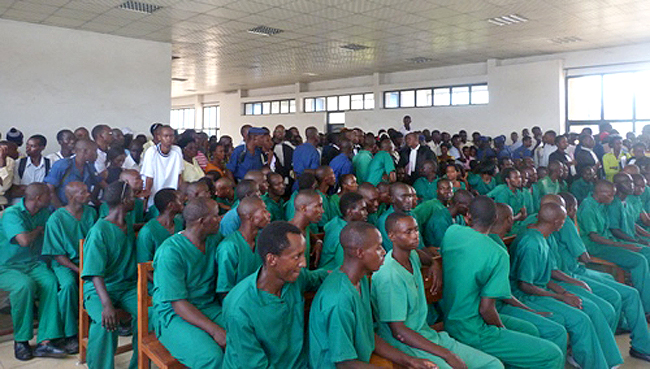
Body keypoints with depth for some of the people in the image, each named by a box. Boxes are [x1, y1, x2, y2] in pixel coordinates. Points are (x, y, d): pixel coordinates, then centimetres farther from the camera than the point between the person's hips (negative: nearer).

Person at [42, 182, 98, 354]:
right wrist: (78, 270, -19)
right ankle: (70, 334, -20)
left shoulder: (91, 212, 3)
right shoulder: (56, 219, -10)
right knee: (69, 283, -34)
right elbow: (57, 254, -9)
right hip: (64, 262, -3)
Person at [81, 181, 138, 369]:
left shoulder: (128, 226, 11)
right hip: (99, 288, -5)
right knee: (106, 322, -33)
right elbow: (95, 273, -22)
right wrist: (107, 304, -34)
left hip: (127, 286, 5)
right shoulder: (99, 231, -14)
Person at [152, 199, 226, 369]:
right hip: (173, 315, -6)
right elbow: (178, 304, -19)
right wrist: (215, 330, -25)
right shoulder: (170, 251, -17)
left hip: (209, 308, 6)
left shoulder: (212, 244, 7)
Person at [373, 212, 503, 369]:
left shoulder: (413, 256, 5)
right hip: (406, 346, -9)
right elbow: (398, 332, -20)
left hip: (429, 336, 9)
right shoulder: (389, 276, -21)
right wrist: (447, 354, -19)